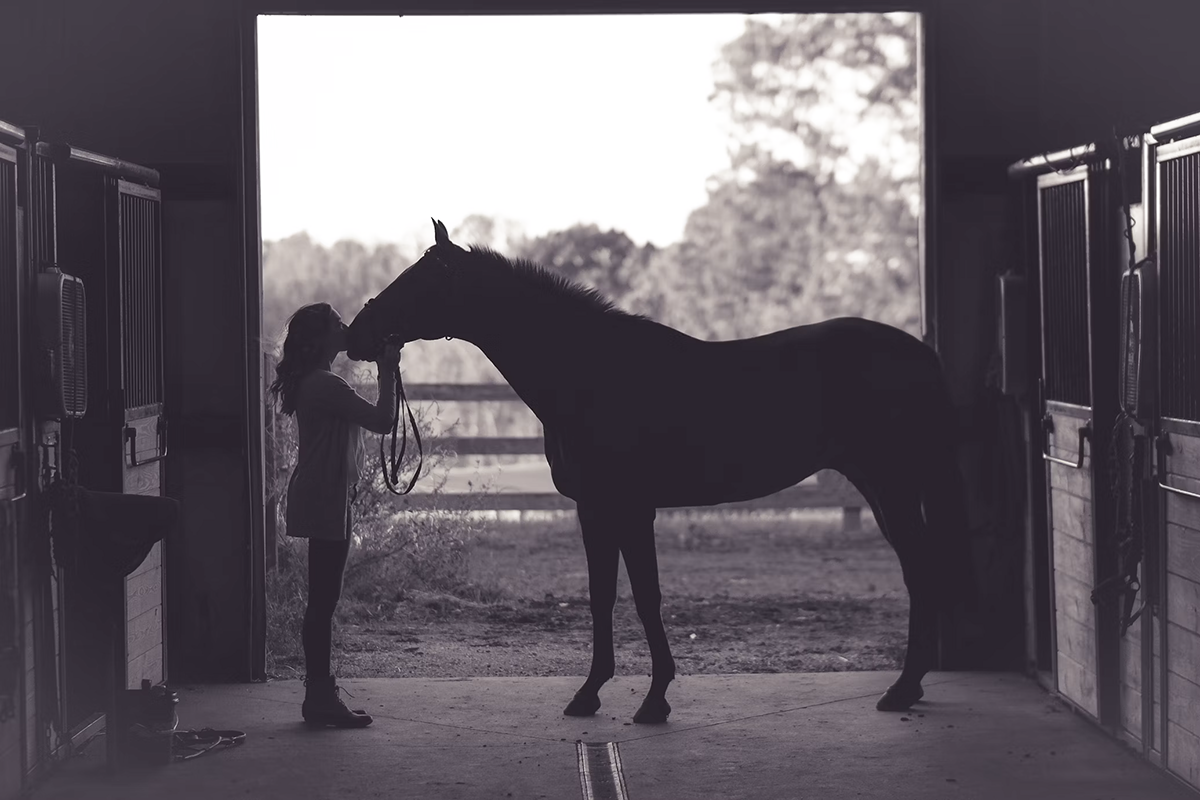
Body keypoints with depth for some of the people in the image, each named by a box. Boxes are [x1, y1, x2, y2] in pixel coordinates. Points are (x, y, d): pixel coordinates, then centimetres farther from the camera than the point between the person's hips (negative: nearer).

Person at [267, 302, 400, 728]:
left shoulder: (309, 383, 14)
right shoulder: (326, 386, -18)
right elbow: (382, 420, -20)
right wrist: (387, 371, -12)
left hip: (319, 499, 10)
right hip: (326, 501, -10)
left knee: (322, 599, 13)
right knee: (323, 599, -6)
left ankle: (319, 692, 19)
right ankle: (321, 697, -2)